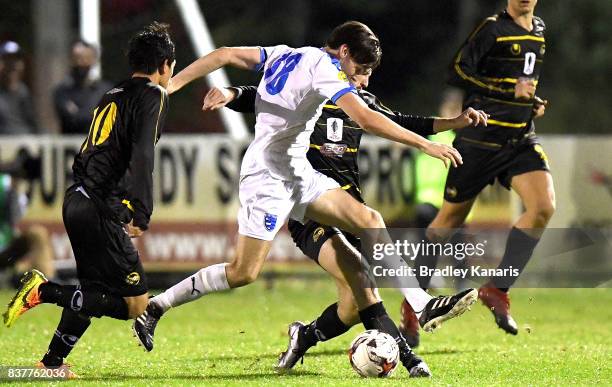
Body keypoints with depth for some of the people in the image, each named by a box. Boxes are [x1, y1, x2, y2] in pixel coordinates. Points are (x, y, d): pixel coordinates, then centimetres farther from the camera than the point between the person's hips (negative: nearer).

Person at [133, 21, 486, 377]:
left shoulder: (284, 55, 12)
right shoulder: (324, 67, -13)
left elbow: (223, 55, 9)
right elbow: (367, 119, -23)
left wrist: (173, 85, 10)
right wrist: (425, 145, -20)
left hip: (297, 174, 10)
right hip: (270, 176, -10)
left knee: (368, 221, -2)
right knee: (244, 272, -8)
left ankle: (422, 307, -9)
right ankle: (154, 309, 4)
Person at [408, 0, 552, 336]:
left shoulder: (539, 30, 13)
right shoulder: (493, 28, -9)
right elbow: (457, 72, -16)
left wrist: (534, 101, 10)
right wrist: (510, 92, -21)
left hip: (521, 138, 6)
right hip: (480, 139, -6)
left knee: (543, 206, -18)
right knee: (450, 219, 4)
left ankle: (496, 289, -11)